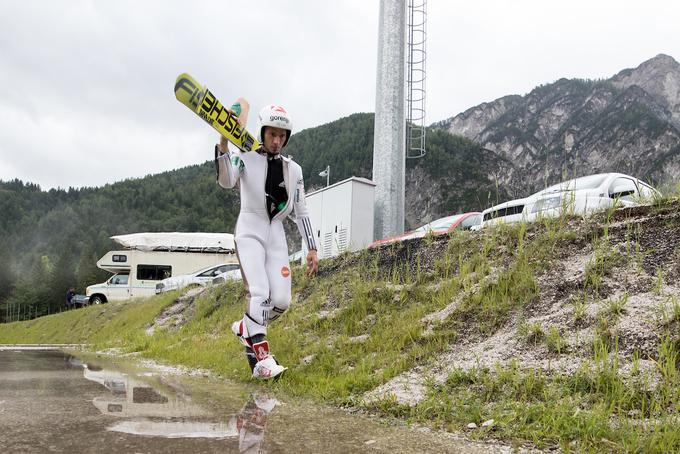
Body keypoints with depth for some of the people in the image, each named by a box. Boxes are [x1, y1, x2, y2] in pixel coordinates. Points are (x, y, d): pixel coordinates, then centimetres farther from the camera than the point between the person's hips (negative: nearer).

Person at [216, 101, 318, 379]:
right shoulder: (245, 157, -1)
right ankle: (261, 359, -20)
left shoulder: (293, 169, 10)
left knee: (281, 300, -6)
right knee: (259, 292, -21)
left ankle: (246, 328, 22)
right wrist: (223, 143, -34)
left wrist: (311, 248, 5)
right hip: (249, 231, -4)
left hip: (276, 236, 4)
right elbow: (226, 181, -22)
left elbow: (301, 212, 11)